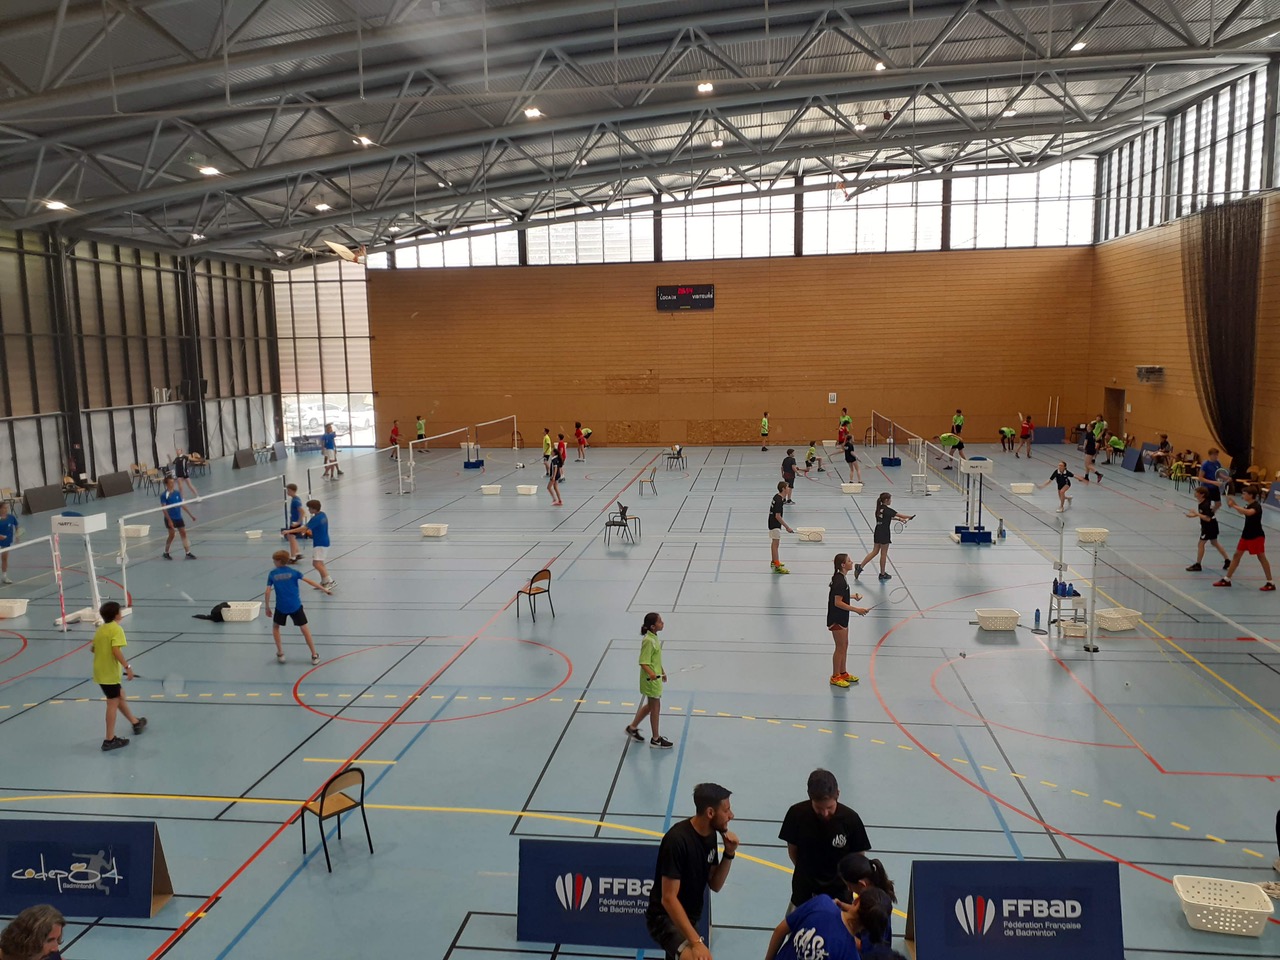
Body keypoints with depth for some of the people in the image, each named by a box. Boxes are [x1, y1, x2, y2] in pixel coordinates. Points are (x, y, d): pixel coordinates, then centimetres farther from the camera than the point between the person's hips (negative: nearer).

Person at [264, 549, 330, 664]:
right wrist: (323, 588, 4)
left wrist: (267, 607, 5)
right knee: (304, 628, 6)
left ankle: (280, 653, 21)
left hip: (281, 607, 0)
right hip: (296, 606, 0)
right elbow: (309, 581, -3)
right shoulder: (293, 572, 0)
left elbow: (267, 592, -3)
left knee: (275, 626, 24)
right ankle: (314, 656, 6)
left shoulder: (272, 574, 1)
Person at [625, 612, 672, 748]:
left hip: (655, 677, 10)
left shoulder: (654, 638, 6)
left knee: (650, 706, 21)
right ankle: (655, 739, 16)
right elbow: (643, 662, -25)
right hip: (651, 679, -10)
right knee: (656, 707, 3)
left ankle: (632, 728, 35)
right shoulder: (648, 641, -24)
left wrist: (662, 672, 27)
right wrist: (651, 673, -40)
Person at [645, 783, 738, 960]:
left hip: (688, 919, 9)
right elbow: (668, 899, -26)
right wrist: (696, 942, -30)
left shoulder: (710, 835, 0)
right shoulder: (677, 840, -26)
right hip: (665, 918, -9)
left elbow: (715, 885, 7)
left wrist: (729, 853, -9)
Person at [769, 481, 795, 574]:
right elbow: (777, 516, -27)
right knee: (775, 544, -11)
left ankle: (774, 562, 36)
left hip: (773, 523, 10)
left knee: (774, 543, 22)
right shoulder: (779, 501, -25)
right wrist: (787, 527, -25)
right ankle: (777, 566, -12)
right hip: (775, 524, -10)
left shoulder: (777, 496, 3)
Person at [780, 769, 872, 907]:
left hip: (838, 891, -1)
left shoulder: (850, 819, -19)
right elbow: (792, 849, -3)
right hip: (804, 890, 1)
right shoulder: (797, 813, -18)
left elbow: (858, 856, -6)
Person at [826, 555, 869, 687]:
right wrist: (856, 610, -25)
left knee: (845, 645, 19)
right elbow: (838, 603, -26)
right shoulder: (840, 581, -25)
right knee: (840, 648, 1)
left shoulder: (841, 578, 6)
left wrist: (852, 596, 11)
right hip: (836, 620, -10)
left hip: (842, 618, 10)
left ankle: (843, 673, 33)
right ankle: (835, 677, 14)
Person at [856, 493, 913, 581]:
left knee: (875, 551, 14)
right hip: (884, 534, -7)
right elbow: (900, 515, -7)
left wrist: (899, 519, 18)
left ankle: (860, 566, 5)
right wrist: (910, 517, 8)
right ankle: (882, 574, 17)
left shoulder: (879, 508, 7)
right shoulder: (888, 510, -17)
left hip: (877, 533, 7)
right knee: (884, 554, 6)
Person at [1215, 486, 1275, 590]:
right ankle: (1227, 580, 14)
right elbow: (1242, 512, 27)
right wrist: (1234, 504, 11)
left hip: (1257, 536, -9)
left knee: (1261, 558, -1)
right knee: (1237, 555, 9)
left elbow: (1248, 512, -42)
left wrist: (1234, 506, -38)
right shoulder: (1249, 505, 7)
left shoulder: (1256, 506, -20)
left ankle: (1270, 583, 9)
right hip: (1246, 535, 9)